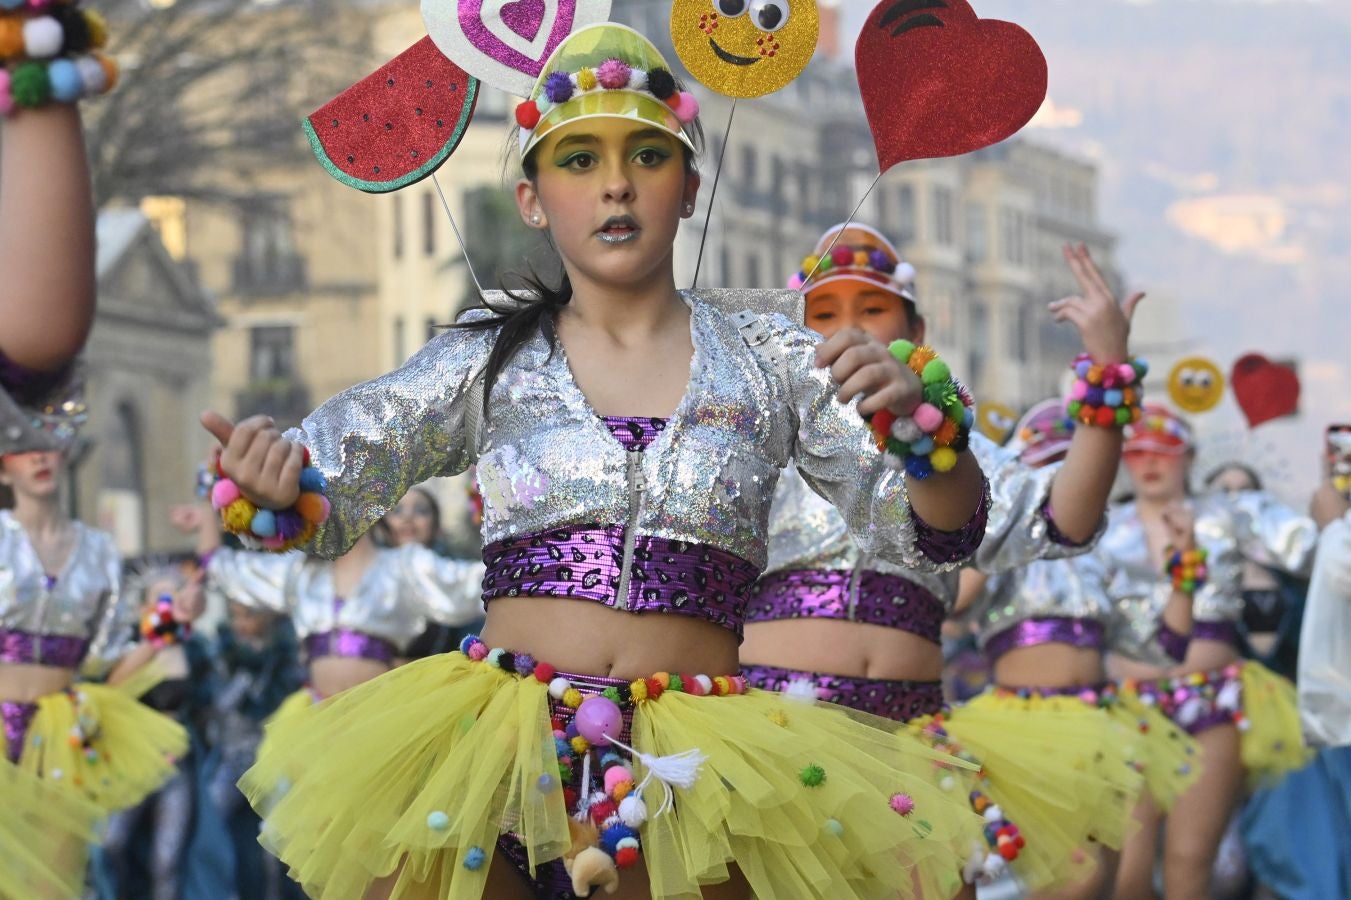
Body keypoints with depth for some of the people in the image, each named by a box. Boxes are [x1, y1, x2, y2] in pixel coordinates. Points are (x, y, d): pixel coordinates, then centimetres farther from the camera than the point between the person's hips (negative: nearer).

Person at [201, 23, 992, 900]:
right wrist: (272, 477, -22)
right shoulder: (489, 360, 9)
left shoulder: (766, 357, 8)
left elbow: (935, 531, 3)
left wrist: (916, 418, -19)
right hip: (499, 753, 0)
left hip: (695, 770, 0)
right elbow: (323, 494, 2)